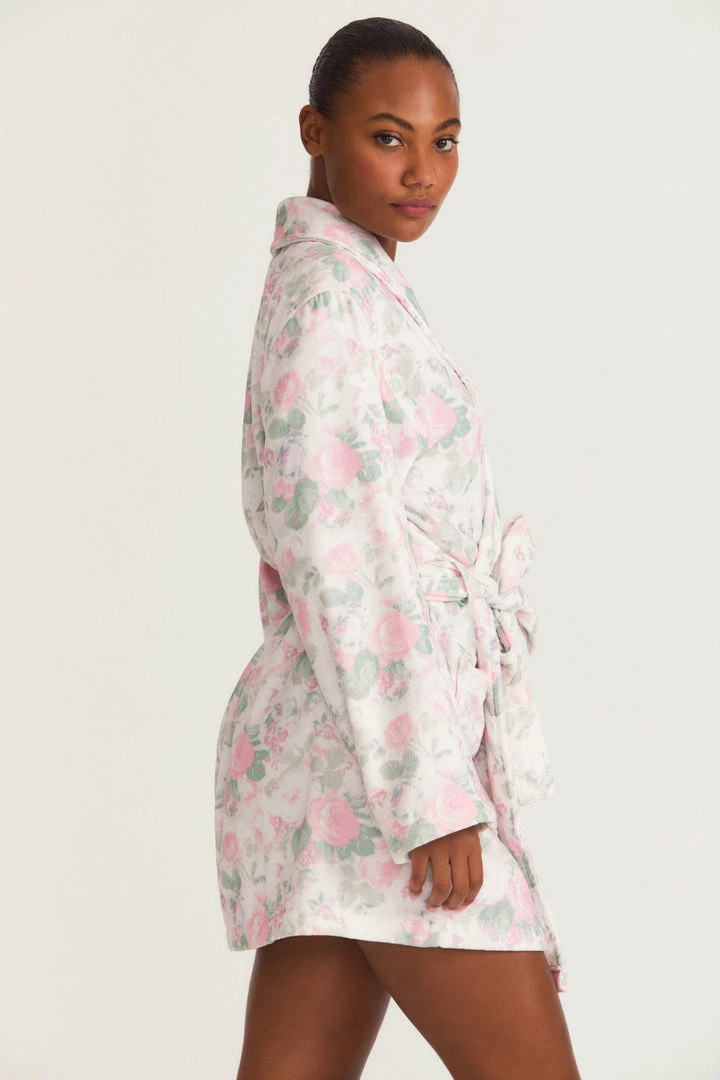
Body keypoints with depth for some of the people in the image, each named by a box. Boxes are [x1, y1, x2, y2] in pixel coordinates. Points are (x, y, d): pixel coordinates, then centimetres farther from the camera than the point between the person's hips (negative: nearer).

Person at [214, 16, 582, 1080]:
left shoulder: (351, 286, 19)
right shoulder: (326, 284, -10)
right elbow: (330, 550, -18)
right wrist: (429, 791, -20)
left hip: (345, 743, 9)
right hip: (376, 750, -9)